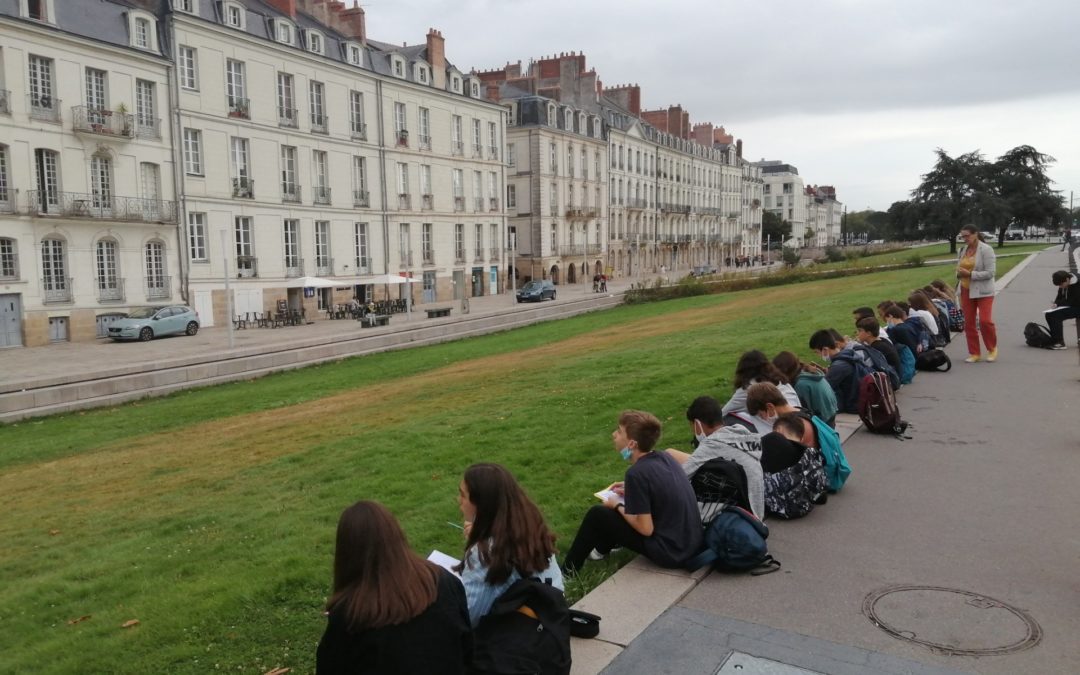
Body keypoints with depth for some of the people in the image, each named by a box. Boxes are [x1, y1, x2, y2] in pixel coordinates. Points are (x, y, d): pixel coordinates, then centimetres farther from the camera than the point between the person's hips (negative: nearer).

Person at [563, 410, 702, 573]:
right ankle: (603, 547, 46)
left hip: (669, 552, -7)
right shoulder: (664, 457, 1)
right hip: (693, 543, 7)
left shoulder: (636, 473, -22)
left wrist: (617, 506, -2)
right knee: (630, 506, 25)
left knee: (597, 515, 5)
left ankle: (568, 569, 23)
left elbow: (645, 529, -18)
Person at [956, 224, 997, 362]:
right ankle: (974, 353, 14)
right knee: (969, 322, 5)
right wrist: (959, 273, -2)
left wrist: (970, 274, -22)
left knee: (985, 321, -12)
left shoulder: (986, 250, -9)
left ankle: (992, 348, 12)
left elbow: (990, 272, -15)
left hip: (983, 291, -6)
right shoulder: (963, 250, 10)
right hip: (966, 290, 6)